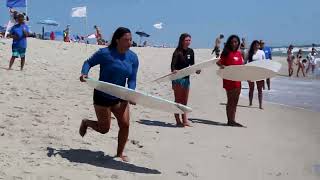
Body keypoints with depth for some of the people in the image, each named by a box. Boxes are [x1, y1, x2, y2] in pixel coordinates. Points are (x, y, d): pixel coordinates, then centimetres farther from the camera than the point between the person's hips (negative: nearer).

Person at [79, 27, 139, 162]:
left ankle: (120, 153, 16)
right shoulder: (105, 53, -16)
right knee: (104, 128, 5)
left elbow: (132, 79, -3)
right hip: (102, 96, -4)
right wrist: (84, 73, -24)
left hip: (120, 97, 4)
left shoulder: (133, 57, -3)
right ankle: (86, 122, 37)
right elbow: (89, 62, -4)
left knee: (125, 124, -4)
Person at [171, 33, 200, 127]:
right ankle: (178, 121, 5)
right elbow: (173, 64, -24)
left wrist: (196, 70, -5)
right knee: (178, 100, 0)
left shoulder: (190, 51, 6)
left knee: (185, 101, 11)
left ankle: (185, 120, 17)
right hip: (178, 78, -6)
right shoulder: (178, 52, -13)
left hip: (186, 77, 6)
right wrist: (173, 70, -44)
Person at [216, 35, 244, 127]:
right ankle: (230, 120, 6)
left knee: (235, 101, 10)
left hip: (238, 80, 6)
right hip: (229, 79, -6)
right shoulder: (227, 53, -6)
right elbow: (219, 62, -11)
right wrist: (222, 66, -31)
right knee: (230, 101, 0)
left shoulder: (239, 53, 11)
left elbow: (241, 66, 15)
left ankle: (233, 120, 18)